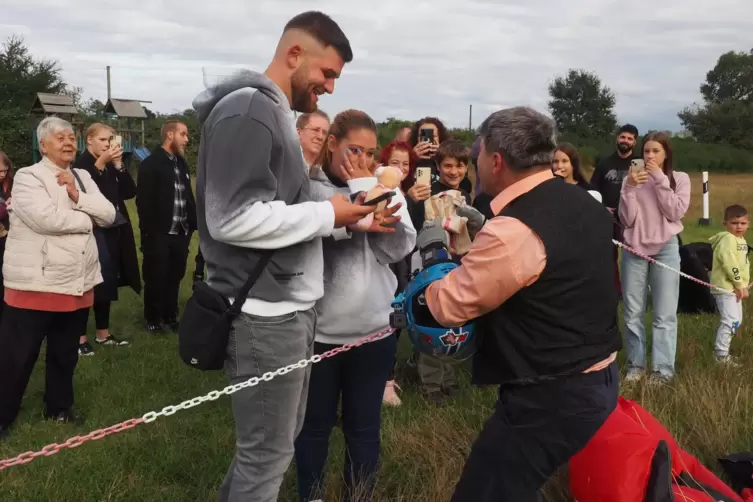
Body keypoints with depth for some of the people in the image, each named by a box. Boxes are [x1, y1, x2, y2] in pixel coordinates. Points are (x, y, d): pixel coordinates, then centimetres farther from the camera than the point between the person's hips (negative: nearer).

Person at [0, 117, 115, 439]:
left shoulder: (83, 178, 12)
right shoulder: (28, 177, -8)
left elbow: (109, 215, 2)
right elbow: (47, 218, -24)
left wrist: (77, 198, -13)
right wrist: (87, 218, -9)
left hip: (77, 282, 6)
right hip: (35, 283, -6)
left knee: (65, 352, 19)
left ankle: (59, 408, 35)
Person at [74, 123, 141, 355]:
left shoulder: (111, 166, 12)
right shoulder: (81, 164, -8)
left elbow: (130, 192, 2)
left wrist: (118, 165, -8)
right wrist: (101, 162, -27)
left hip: (114, 232, 7)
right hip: (92, 232, -7)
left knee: (107, 282, 11)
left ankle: (103, 333, 20)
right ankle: (80, 336, 1)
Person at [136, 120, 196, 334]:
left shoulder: (181, 163, 13)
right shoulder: (150, 164, -8)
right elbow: (143, 201, -13)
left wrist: (192, 223, 4)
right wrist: (149, 231, -16)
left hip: (180, 234, 6)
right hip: (159, 235, -6)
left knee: (174, 277, 14)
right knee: (155, 279, 6)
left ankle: (170, 316, 27)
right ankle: (152, 319, 20)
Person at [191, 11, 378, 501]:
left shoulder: (275, 113, 16)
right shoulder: (248, 109, -16)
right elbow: (232, 218, -25)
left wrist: (348, 219, 4)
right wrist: (327, 215, -16)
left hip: (288, 306, 10)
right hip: (265, 313, -10)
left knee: (277, 440, 20)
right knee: (268, 453, 3)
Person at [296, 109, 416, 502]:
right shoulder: (307, 187, -6)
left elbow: (399, 248, -7)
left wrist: (365, 187, -10)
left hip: (373, 327, 3)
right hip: (317, 328, -2)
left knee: (364, 425, 15)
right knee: (314, 424, 13)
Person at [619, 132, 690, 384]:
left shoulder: (680, 179, 3)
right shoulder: (632, 179, 3)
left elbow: (675, 212, -11)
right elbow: (627, 220, -3)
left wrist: (660, 180, -13)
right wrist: (629, 188, -14)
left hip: (665, 249, -1)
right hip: (634, 250, 1)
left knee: (664, 314, 0)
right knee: (632, 312, 6)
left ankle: (663, 368, 7)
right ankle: (635, 364, 17)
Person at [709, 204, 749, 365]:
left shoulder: (741, 240, 17)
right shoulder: (728, 239, -15)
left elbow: (744, 263, 20)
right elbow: (729, 263, -24)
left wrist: (743, 285, 8)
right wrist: (740, 284, -19)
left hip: (734, 286, 11)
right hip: (725, 286, -11)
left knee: (736, 320, 17)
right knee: (731, 320, -13)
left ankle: (723, 349, 26)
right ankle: (721, 354, -7)